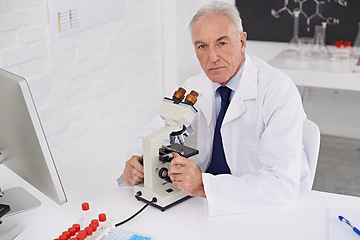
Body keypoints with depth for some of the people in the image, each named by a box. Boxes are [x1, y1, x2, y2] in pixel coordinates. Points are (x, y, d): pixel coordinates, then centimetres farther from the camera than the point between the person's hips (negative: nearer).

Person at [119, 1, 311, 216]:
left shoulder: (280, 91, -19)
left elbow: (283, 184, -28)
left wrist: (204, 185, -36)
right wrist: (138, 164, -12)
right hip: (210, 200, 4)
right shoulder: (195, 88, 0)